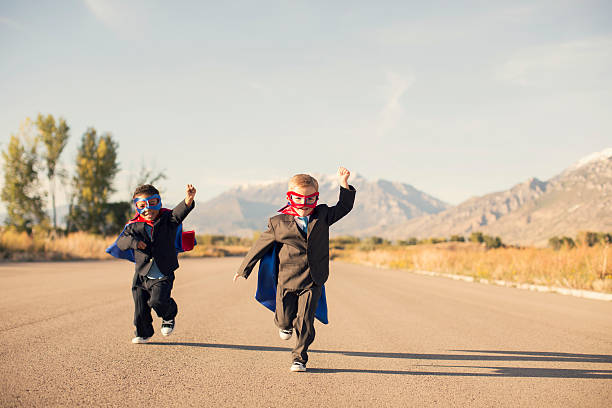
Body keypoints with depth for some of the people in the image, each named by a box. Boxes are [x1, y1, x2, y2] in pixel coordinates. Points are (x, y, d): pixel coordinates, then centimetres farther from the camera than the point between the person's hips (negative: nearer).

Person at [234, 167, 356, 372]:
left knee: (305, 322, -5)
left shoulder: (322, 216, 3)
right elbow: (261, 245, 4)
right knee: (284, 318, 11)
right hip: (286, 281, 0)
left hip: (312, 282, 0)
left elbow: (344, 207, 12)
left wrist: (344, 185, -4)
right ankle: (285, 325, 50)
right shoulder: (278, 223, -4)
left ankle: (299, 357, 13)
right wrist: (244, 269, 9)